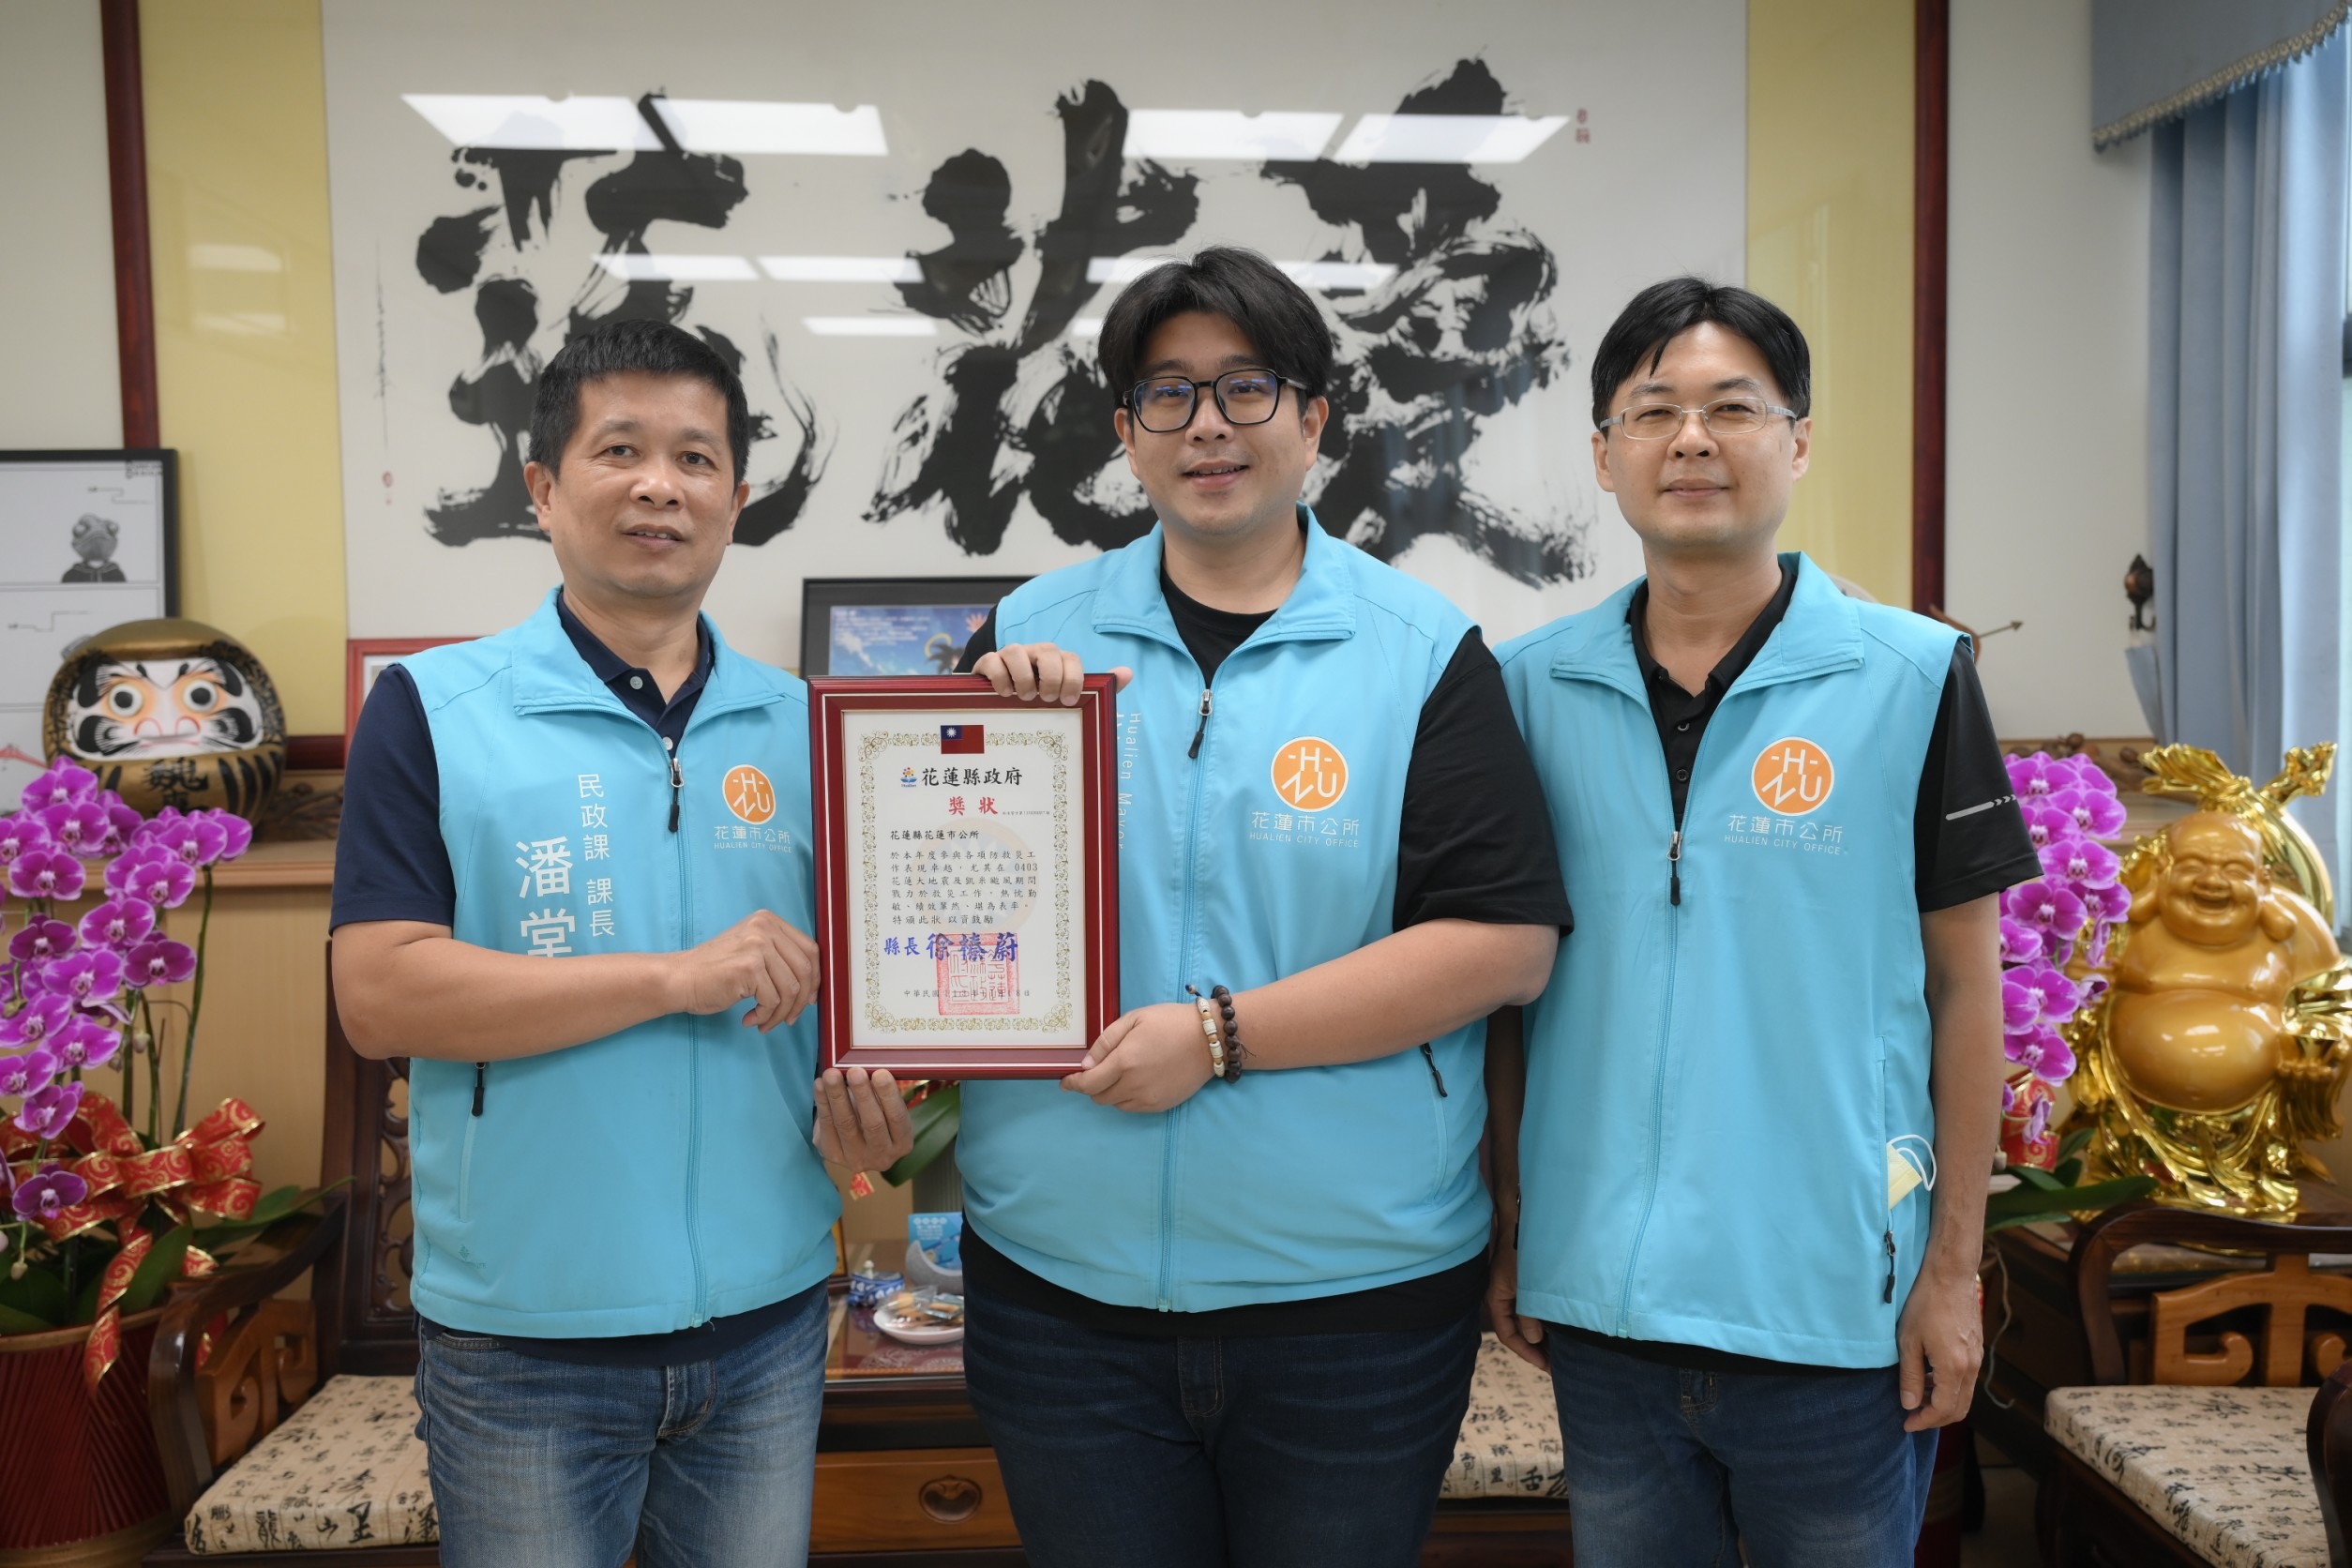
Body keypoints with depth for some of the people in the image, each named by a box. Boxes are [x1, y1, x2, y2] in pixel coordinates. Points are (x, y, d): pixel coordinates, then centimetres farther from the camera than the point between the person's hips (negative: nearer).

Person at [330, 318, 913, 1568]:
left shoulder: (803, 726, 5)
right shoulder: (432, 710, -5)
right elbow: (378, 997, -14)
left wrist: (871, 1113, -8)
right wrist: (676, 976, -21)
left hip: (768, 1318, 3)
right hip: (523, 1334, -3)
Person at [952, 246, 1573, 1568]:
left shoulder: (1424, 652, -4)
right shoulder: (1032, 637, 4)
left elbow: (1507, 947, -12)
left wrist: (1222, 1034, -17)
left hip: (1357, 1293, -1)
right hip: (1062, 1285, 2)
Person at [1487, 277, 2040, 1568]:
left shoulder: (1913, 676, -4)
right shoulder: (1533, 685, 1)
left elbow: (1965, 985, -1)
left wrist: (1954, 1267, -3)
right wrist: (1507, 1227, 6)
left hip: (1836, 1303, -2)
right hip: (1597, 1296, 2)